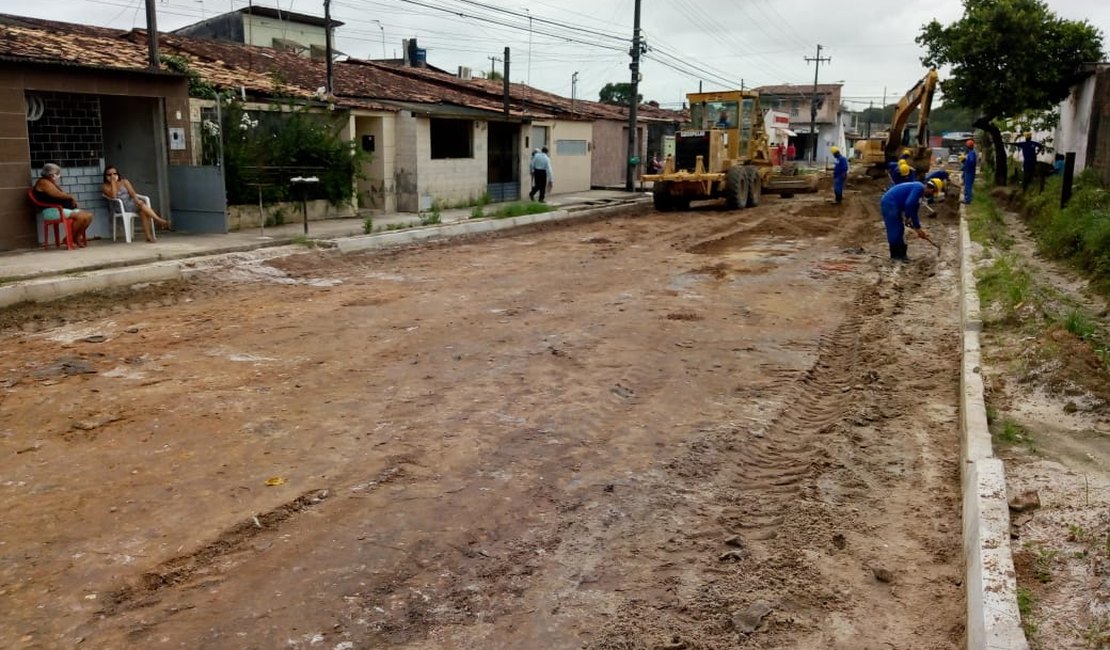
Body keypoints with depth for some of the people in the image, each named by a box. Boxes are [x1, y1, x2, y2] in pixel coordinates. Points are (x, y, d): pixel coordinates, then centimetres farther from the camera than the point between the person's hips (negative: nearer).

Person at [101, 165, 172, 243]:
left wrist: (136, 199, -18)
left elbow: (132, 193, 3)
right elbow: (113, 196, -12)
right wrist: (113, 182, -8)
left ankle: (148, 235, -40)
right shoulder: (105, 186, 7)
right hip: (121, 207, -3)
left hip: (132, 202, 3)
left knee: (143, 212, -32)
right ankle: (160, 221, -35)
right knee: (142, 205, -30)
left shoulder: (124, 181, 17)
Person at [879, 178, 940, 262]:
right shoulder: (919, 188, -13)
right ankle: (896, 255, 1)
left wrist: (918, 228, 22)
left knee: (899, 230, 14)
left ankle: (900, 254, 21)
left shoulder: (920, 191, 18)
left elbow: (913, 211, 24)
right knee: (895, 230, -6)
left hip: (893, 205, 11)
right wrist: (907, 217, -10)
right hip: (890, 203, -11)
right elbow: (909, 204, -25)